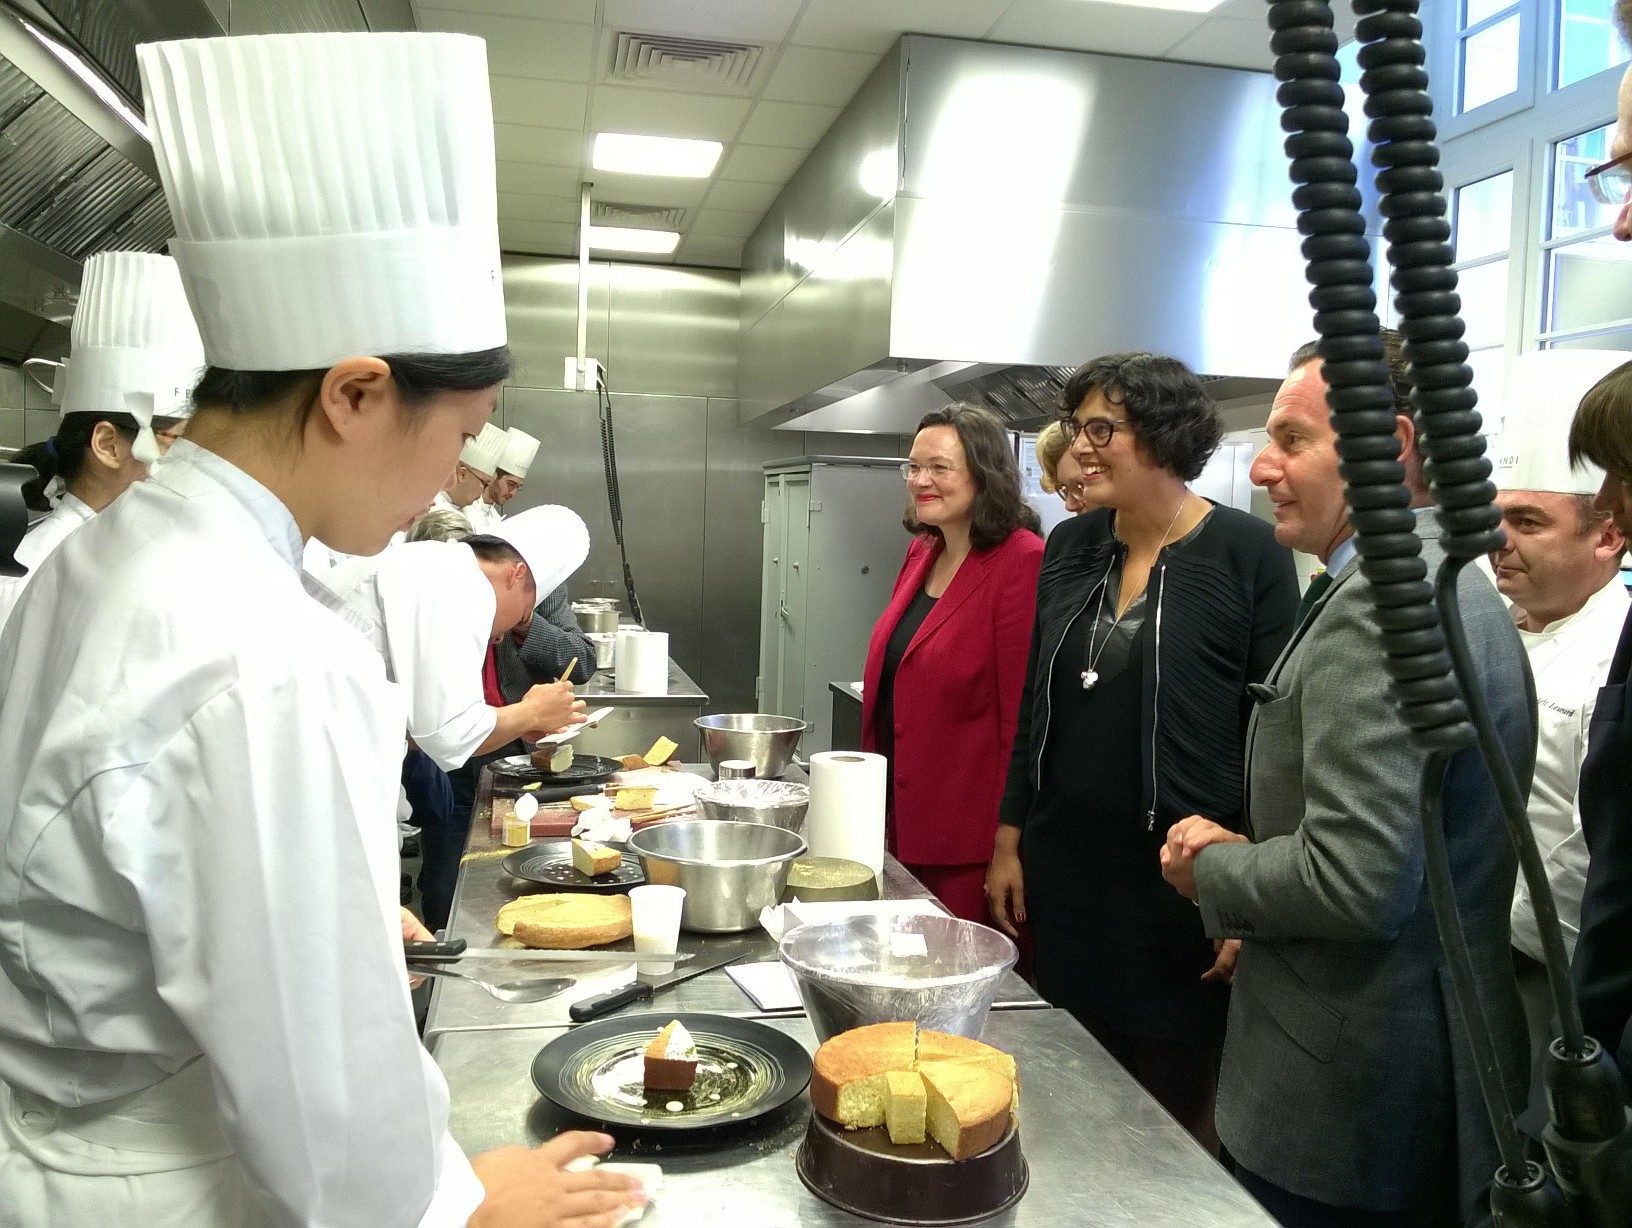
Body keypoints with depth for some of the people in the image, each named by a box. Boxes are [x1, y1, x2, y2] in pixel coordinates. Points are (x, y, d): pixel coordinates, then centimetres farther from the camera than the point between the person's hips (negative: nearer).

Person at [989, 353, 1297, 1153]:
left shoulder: (1248, 555, -11)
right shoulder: (1069, 546, 5)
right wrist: (1009, 840, 10)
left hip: (1182, 883, -5)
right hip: (1063, 872, 5)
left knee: (1173, 1118, 11)